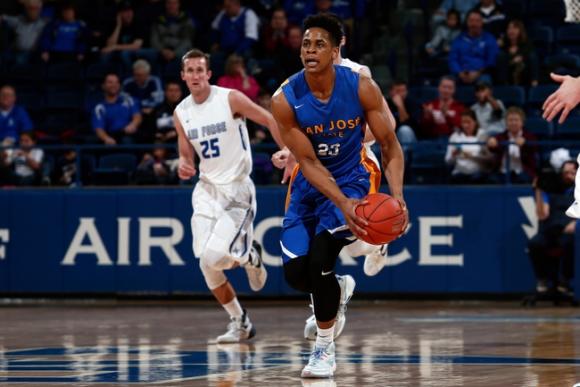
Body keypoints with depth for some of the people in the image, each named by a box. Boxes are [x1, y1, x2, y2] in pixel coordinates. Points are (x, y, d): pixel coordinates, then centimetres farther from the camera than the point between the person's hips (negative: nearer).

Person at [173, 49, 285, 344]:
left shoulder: (230, 99, -10)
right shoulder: (181, 113, 5)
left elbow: (271, 121, -6)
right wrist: (183, 166, -9)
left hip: (237, 188, -5)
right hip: (207, 189, 5)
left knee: (215, 257, -20)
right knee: (206, 263, -6)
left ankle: (250, 257, 16)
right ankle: (239, 322, 13)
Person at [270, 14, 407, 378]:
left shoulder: (361, 88, -19)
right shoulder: (286, 99, -19)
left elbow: (390, 145, -12)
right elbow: (309, 162, -18)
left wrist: (397, 195, -28)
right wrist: (342, 203, -32)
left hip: (352, 178, -2)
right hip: (311, 183, 2)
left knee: (320, 256, -21)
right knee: (295, 272, -5)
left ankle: (325, 349, -4)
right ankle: (334, 291, 33)